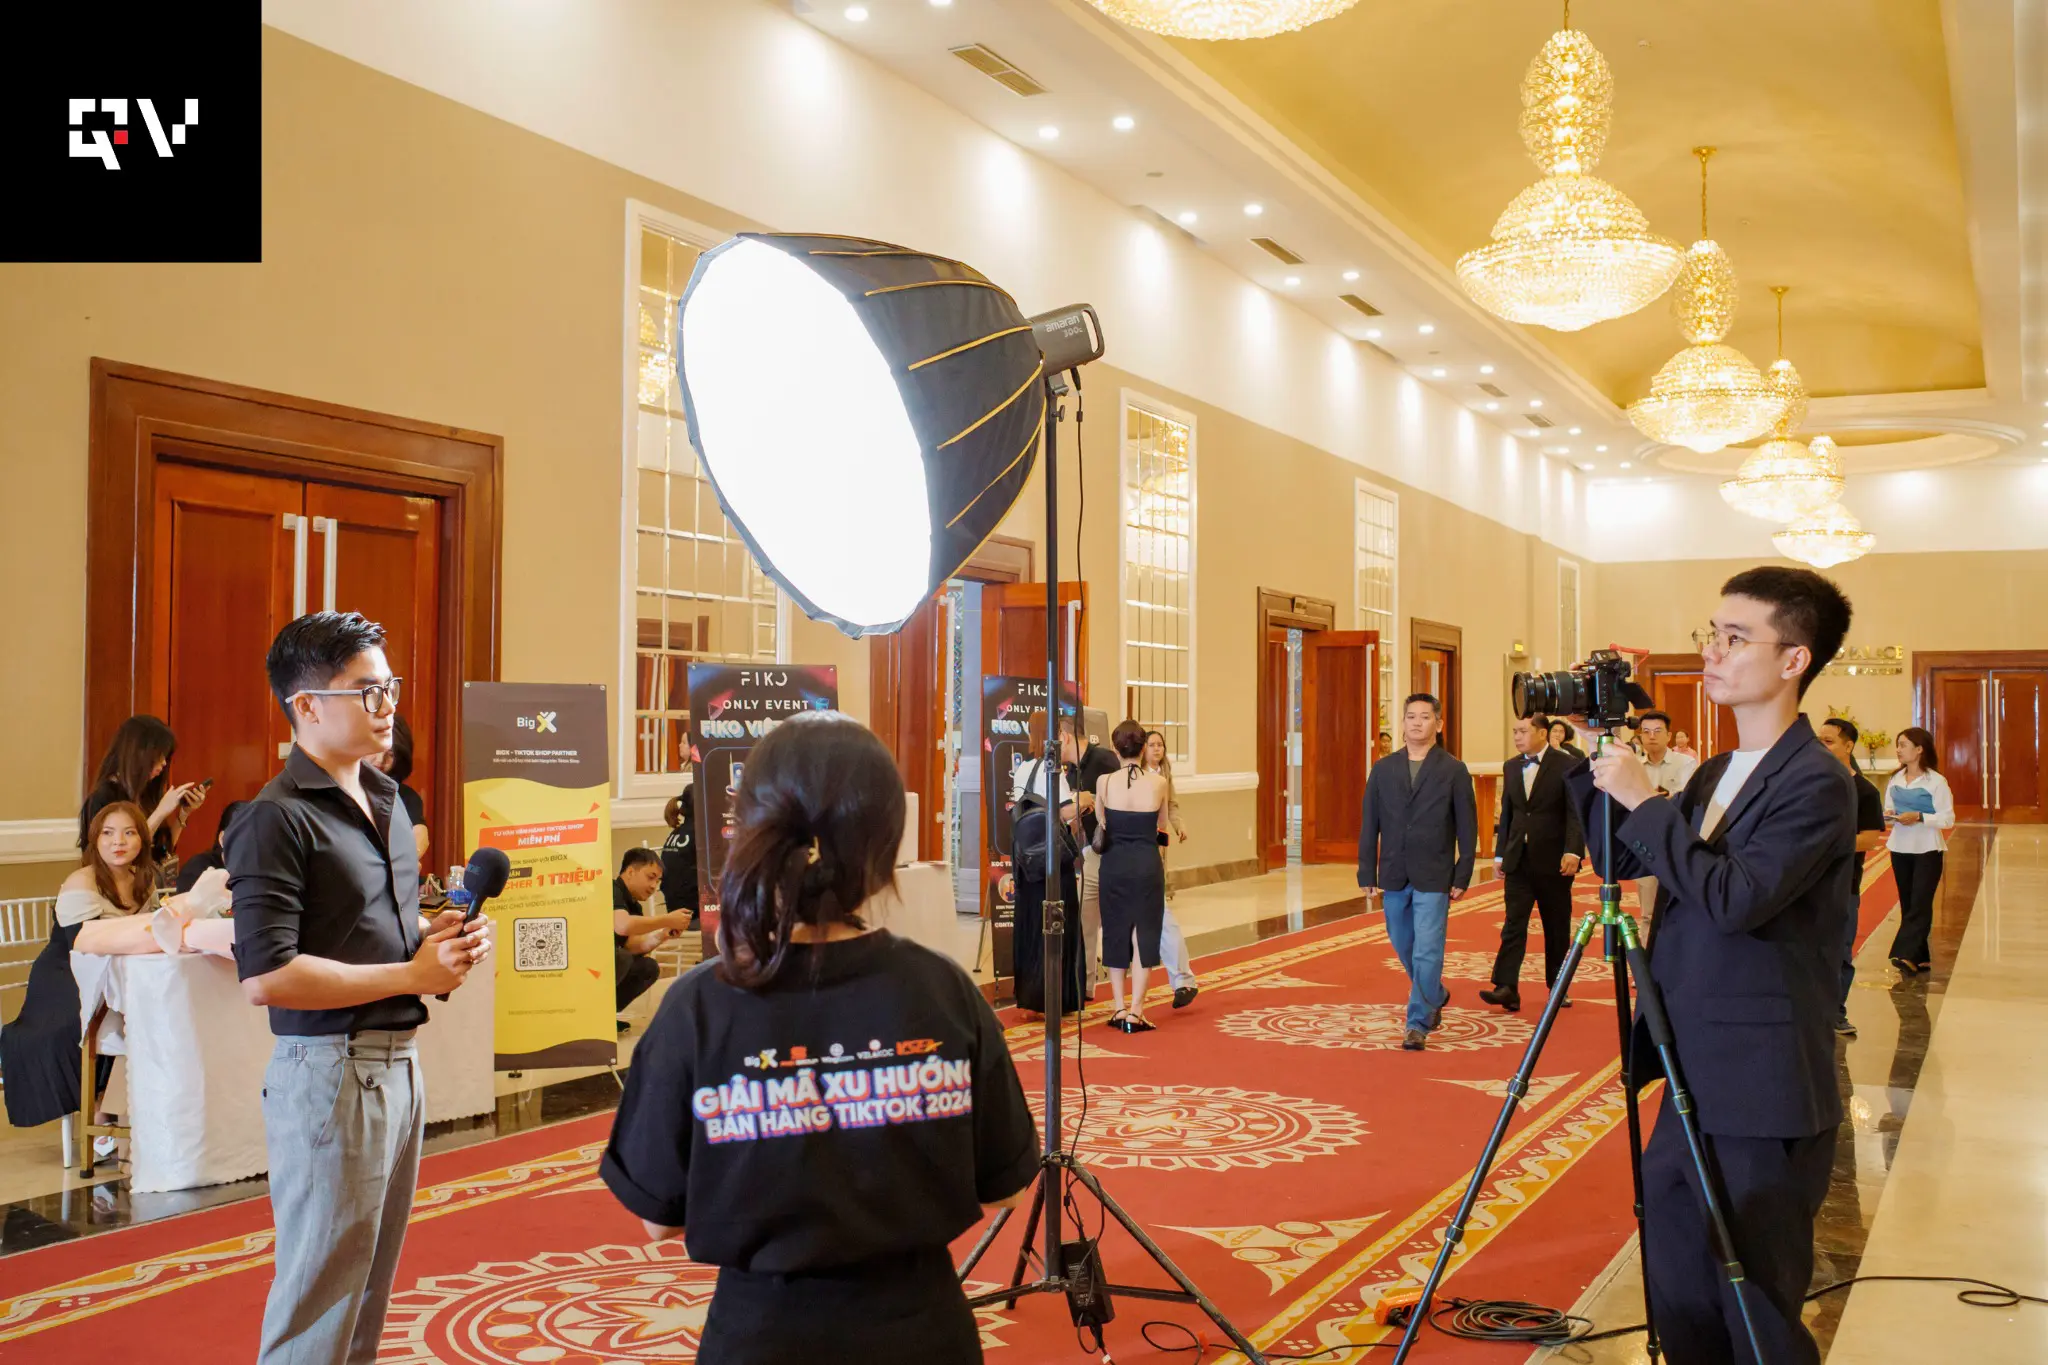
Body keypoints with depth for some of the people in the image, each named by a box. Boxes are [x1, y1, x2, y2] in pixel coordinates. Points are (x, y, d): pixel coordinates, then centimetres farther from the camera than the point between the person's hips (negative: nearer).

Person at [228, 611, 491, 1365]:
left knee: (372, 1284, 18)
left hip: (400, 1062, 9)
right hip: (330, 1070, -8)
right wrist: (413, 974, -19)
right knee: (320, 1299, 2)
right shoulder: (278, 818, -16)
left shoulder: (386, 800, 12)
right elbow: (265, 976, -23)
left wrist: (441, 931, 2)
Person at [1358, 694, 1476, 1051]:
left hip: (1434, 878, -4)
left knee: (1426, 953, -6)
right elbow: (1369, 824, 6)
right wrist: (1367, 873, 2)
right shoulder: (1383, 769, 5)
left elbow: (1467, 829, -2)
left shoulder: (1454, 771, -2)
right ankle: (1436, 997, 40)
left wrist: (1462, 877, -7)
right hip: (1394, 876, 4)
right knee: (1404, 948, 16)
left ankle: (1418, 1024, 2)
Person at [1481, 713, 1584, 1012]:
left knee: (1557, 928, 8)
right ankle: (1506, 988, -13)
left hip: (1553, 860, -4)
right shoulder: (1511, 767, 11)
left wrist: (1573, 851, -21)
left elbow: (1576, 813, -10)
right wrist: (1501, 853, 11)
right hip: (1519, 859, 4)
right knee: (1513, 924, -5)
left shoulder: (1565, 765, -6)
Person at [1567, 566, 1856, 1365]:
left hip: (1765, 1093, -8)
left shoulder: (1817, 784, -15)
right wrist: (1596, 756, 5)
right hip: (1696, 1080, 8)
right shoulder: (1715, 774, 12)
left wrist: (1643, 799, -21)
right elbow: (1621, 862, 14)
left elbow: (1736, 899, -26)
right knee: (1680, 1300, 17)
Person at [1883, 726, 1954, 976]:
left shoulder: (1936, 781, -9)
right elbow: (1888, 809, 13)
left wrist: (1919, 817, -22)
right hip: (1900, 848, 6)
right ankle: (1919, 958, 15)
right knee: (1908, 905, 8)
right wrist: (1889, 815, -9)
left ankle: (1906, 955, -17)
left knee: (1920, 904, -9)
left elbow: (1948, 819, -11)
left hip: (1927, 850, -6)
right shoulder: (1895, 780, 8)